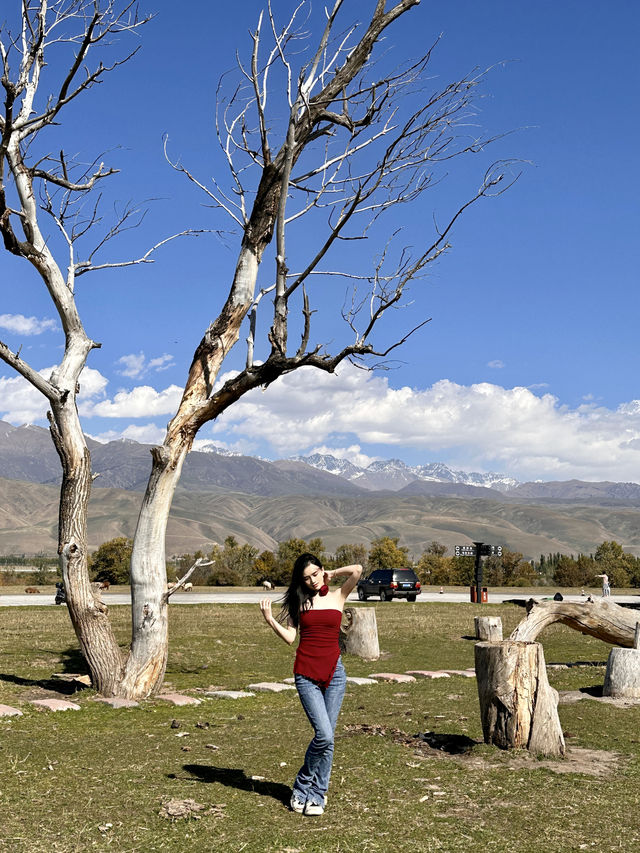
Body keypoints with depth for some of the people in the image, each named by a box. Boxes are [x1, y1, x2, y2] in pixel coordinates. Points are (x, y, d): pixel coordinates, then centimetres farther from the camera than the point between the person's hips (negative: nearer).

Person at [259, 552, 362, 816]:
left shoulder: (337, 596, 8)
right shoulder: (299, 601, 8)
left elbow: (356, 570, -8)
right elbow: (290, 637, 0)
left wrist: (331, 575, 6)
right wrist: (270, 620, -13)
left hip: (334, 673, 1)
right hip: (306, 674, -1)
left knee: (327, 736, 2)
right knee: (324, 735, -12)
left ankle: (316, 794, 15)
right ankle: (303, 786, 9)